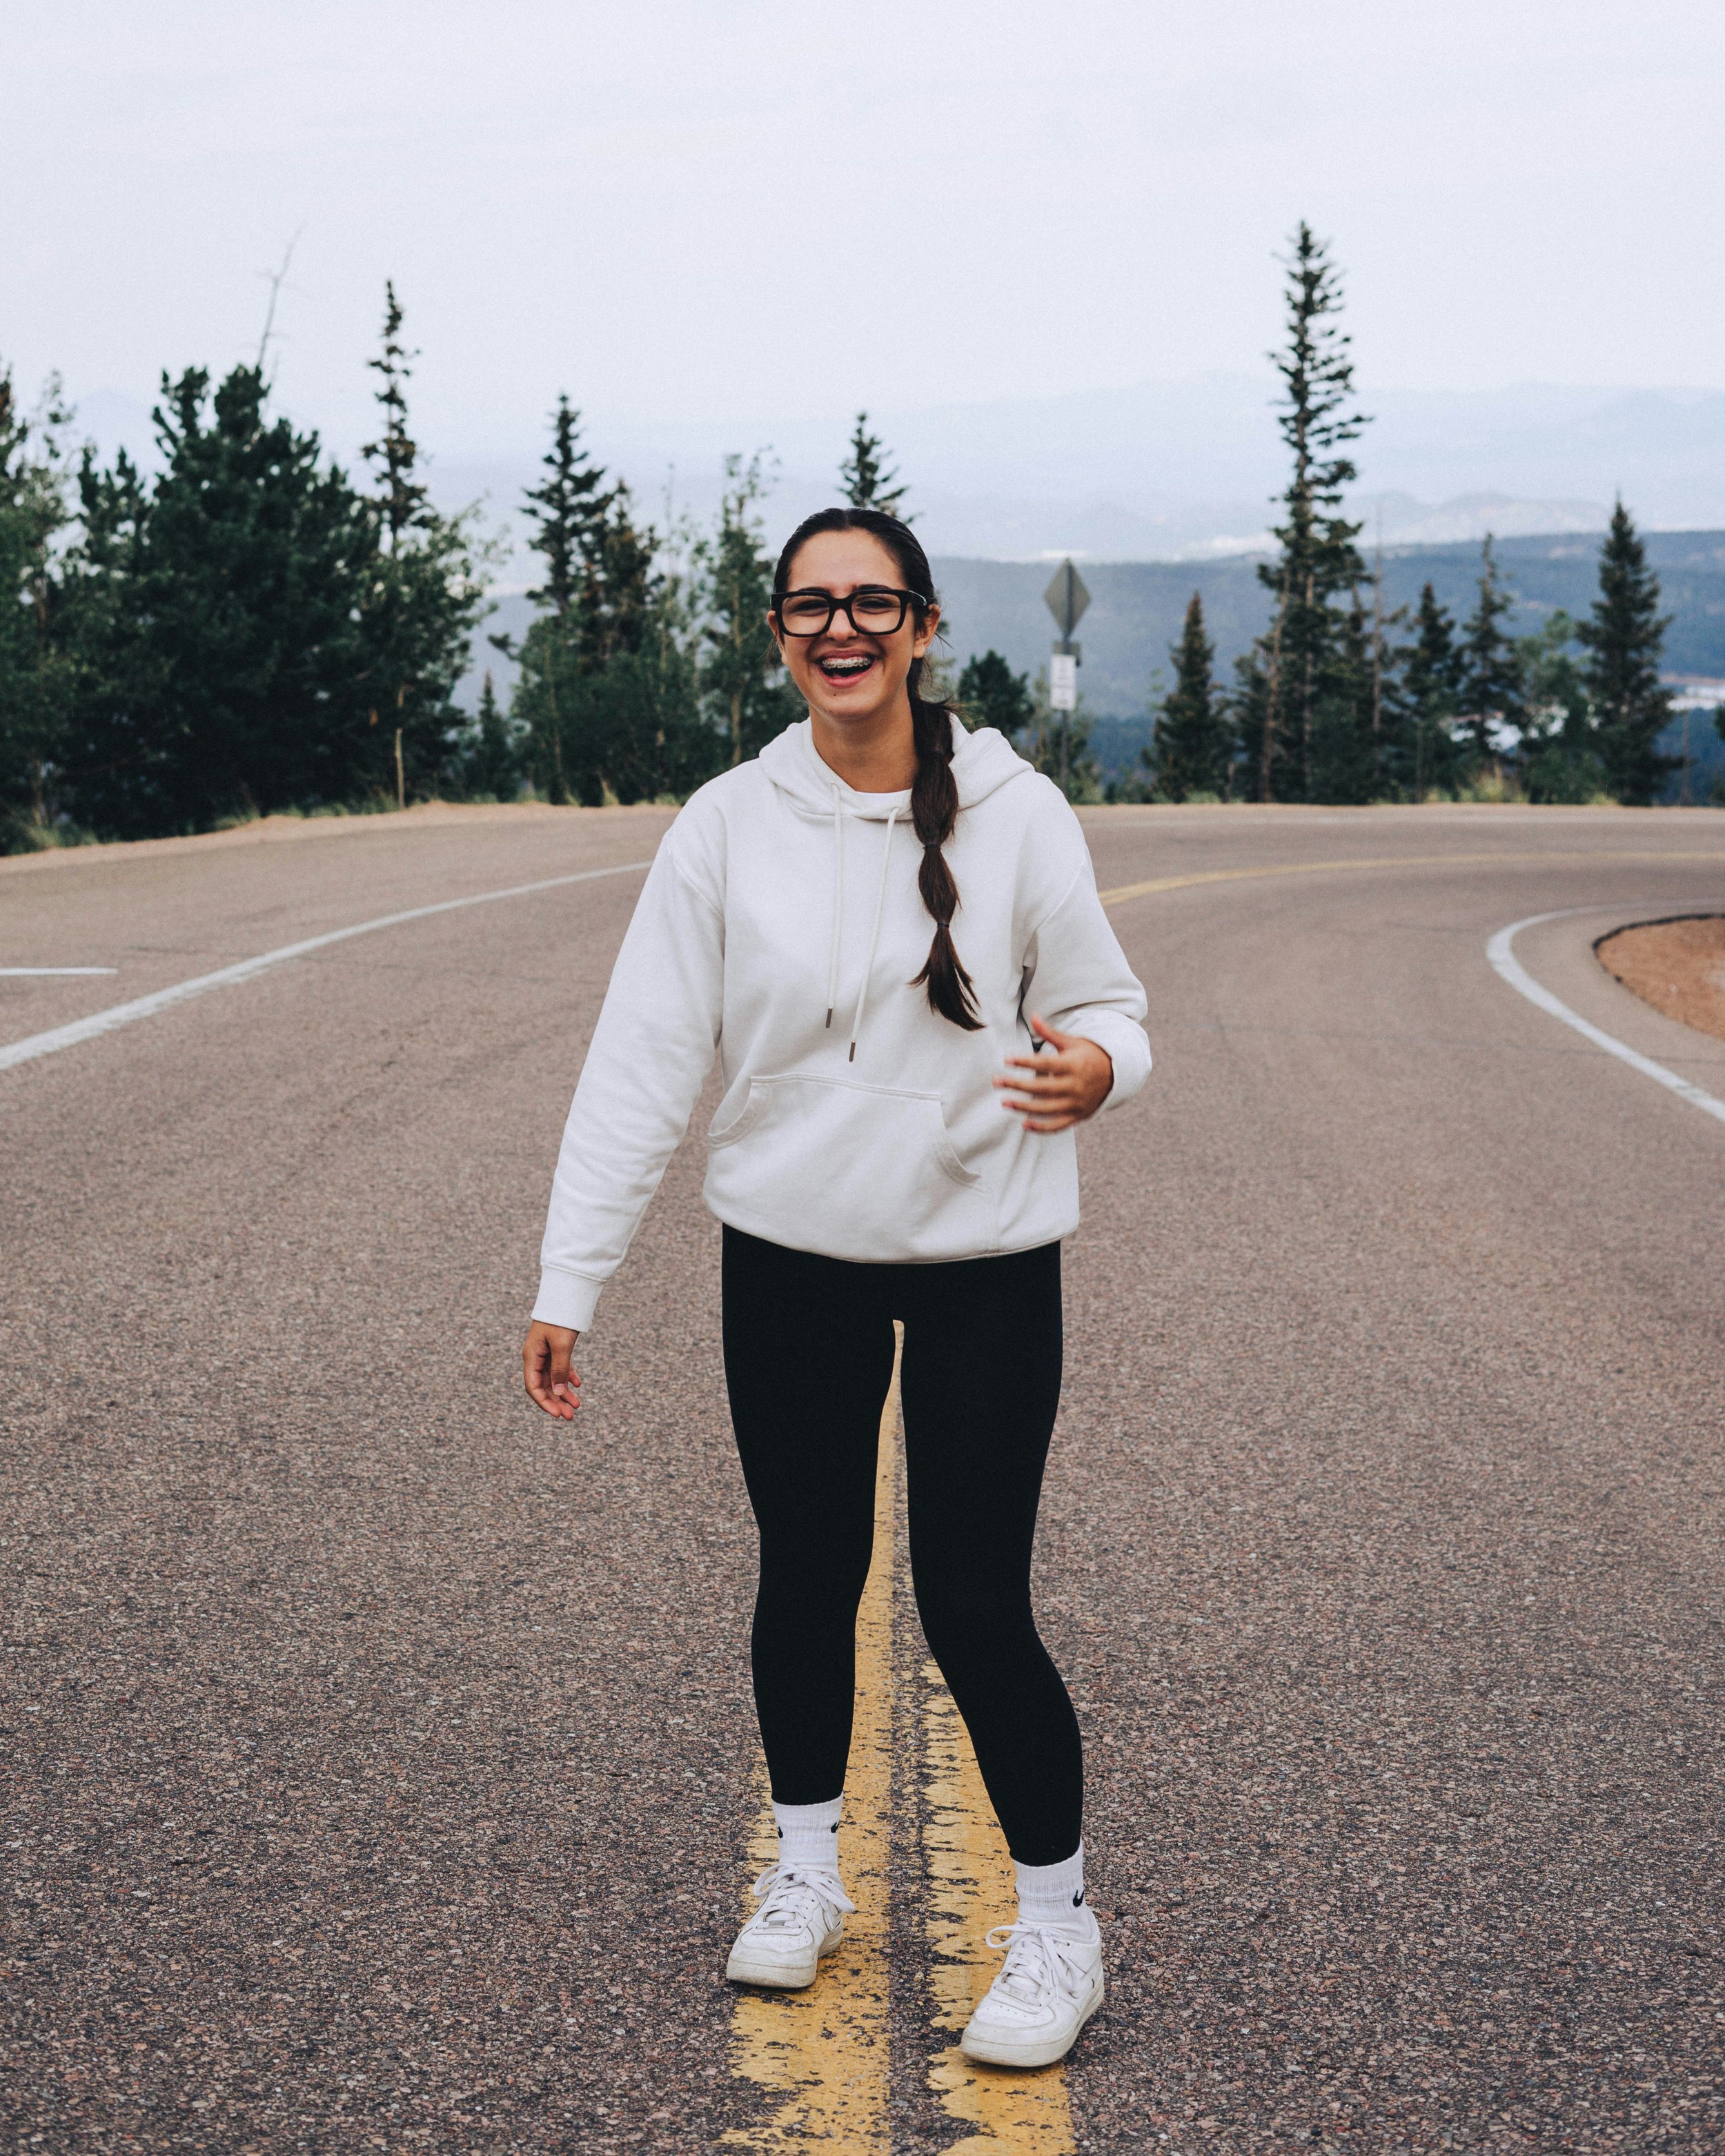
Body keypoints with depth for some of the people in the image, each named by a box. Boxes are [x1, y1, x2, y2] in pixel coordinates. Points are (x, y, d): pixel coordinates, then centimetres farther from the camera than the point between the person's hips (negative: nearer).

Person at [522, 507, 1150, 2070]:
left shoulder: (1015, 813, -7)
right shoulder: (727, 826, -5)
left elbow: (1108, 1010, 1)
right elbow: (643, 1062, -5)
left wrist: (1091, 1066, -25)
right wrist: (569, 1283, -9)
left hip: (987, 1260, -2)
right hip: (787, 1261, 2)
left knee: (976, 1606, -2)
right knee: (807, 1575, 16)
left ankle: (1059, 1924, 19)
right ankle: (806, 1867, 38)